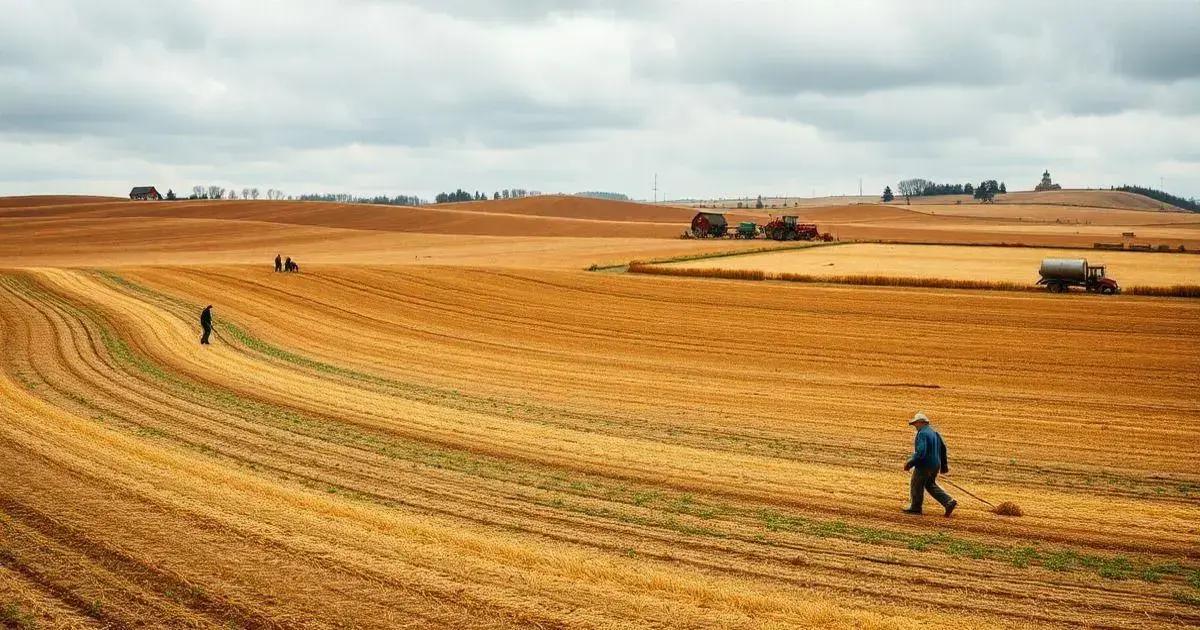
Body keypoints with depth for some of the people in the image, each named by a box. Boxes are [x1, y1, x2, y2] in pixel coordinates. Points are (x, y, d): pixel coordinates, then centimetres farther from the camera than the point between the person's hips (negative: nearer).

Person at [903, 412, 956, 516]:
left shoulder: (922, 434, -19)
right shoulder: (934, 432, 10)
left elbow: (921, 452, -28)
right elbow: (943, 448, 16)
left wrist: (909, 463, -21)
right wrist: (944, 464, 24)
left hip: (924, 465, -9)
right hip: (935, 464, 9)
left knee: (916, 486, 8)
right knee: (930, 485, 21)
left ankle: (915, 508, 21)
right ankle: (949, 502, 11)